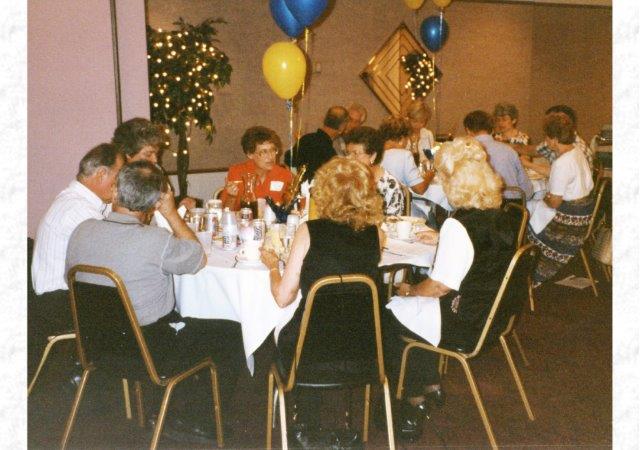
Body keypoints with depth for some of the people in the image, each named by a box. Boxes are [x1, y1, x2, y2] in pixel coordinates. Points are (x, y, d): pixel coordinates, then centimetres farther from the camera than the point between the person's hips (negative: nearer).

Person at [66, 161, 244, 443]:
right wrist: (172, 213, -3)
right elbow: (199, 258, -8)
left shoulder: (83, 230, -8)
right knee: (232, 333, 7)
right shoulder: (156, 241, -28)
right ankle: (199, 420, 16)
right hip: (149, 350, -7)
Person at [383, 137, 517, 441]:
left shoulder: (458, 225, -26)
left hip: (463, 324, -9)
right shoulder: (501, 217, -1)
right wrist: (442, 240, 25)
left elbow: (439, 287, -21)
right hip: (491, 313, 9)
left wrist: (409, 290, -3)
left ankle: (416, 400, 26)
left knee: (387, 317, 11)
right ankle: (431, 387, 29)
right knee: (413, 309, 24)